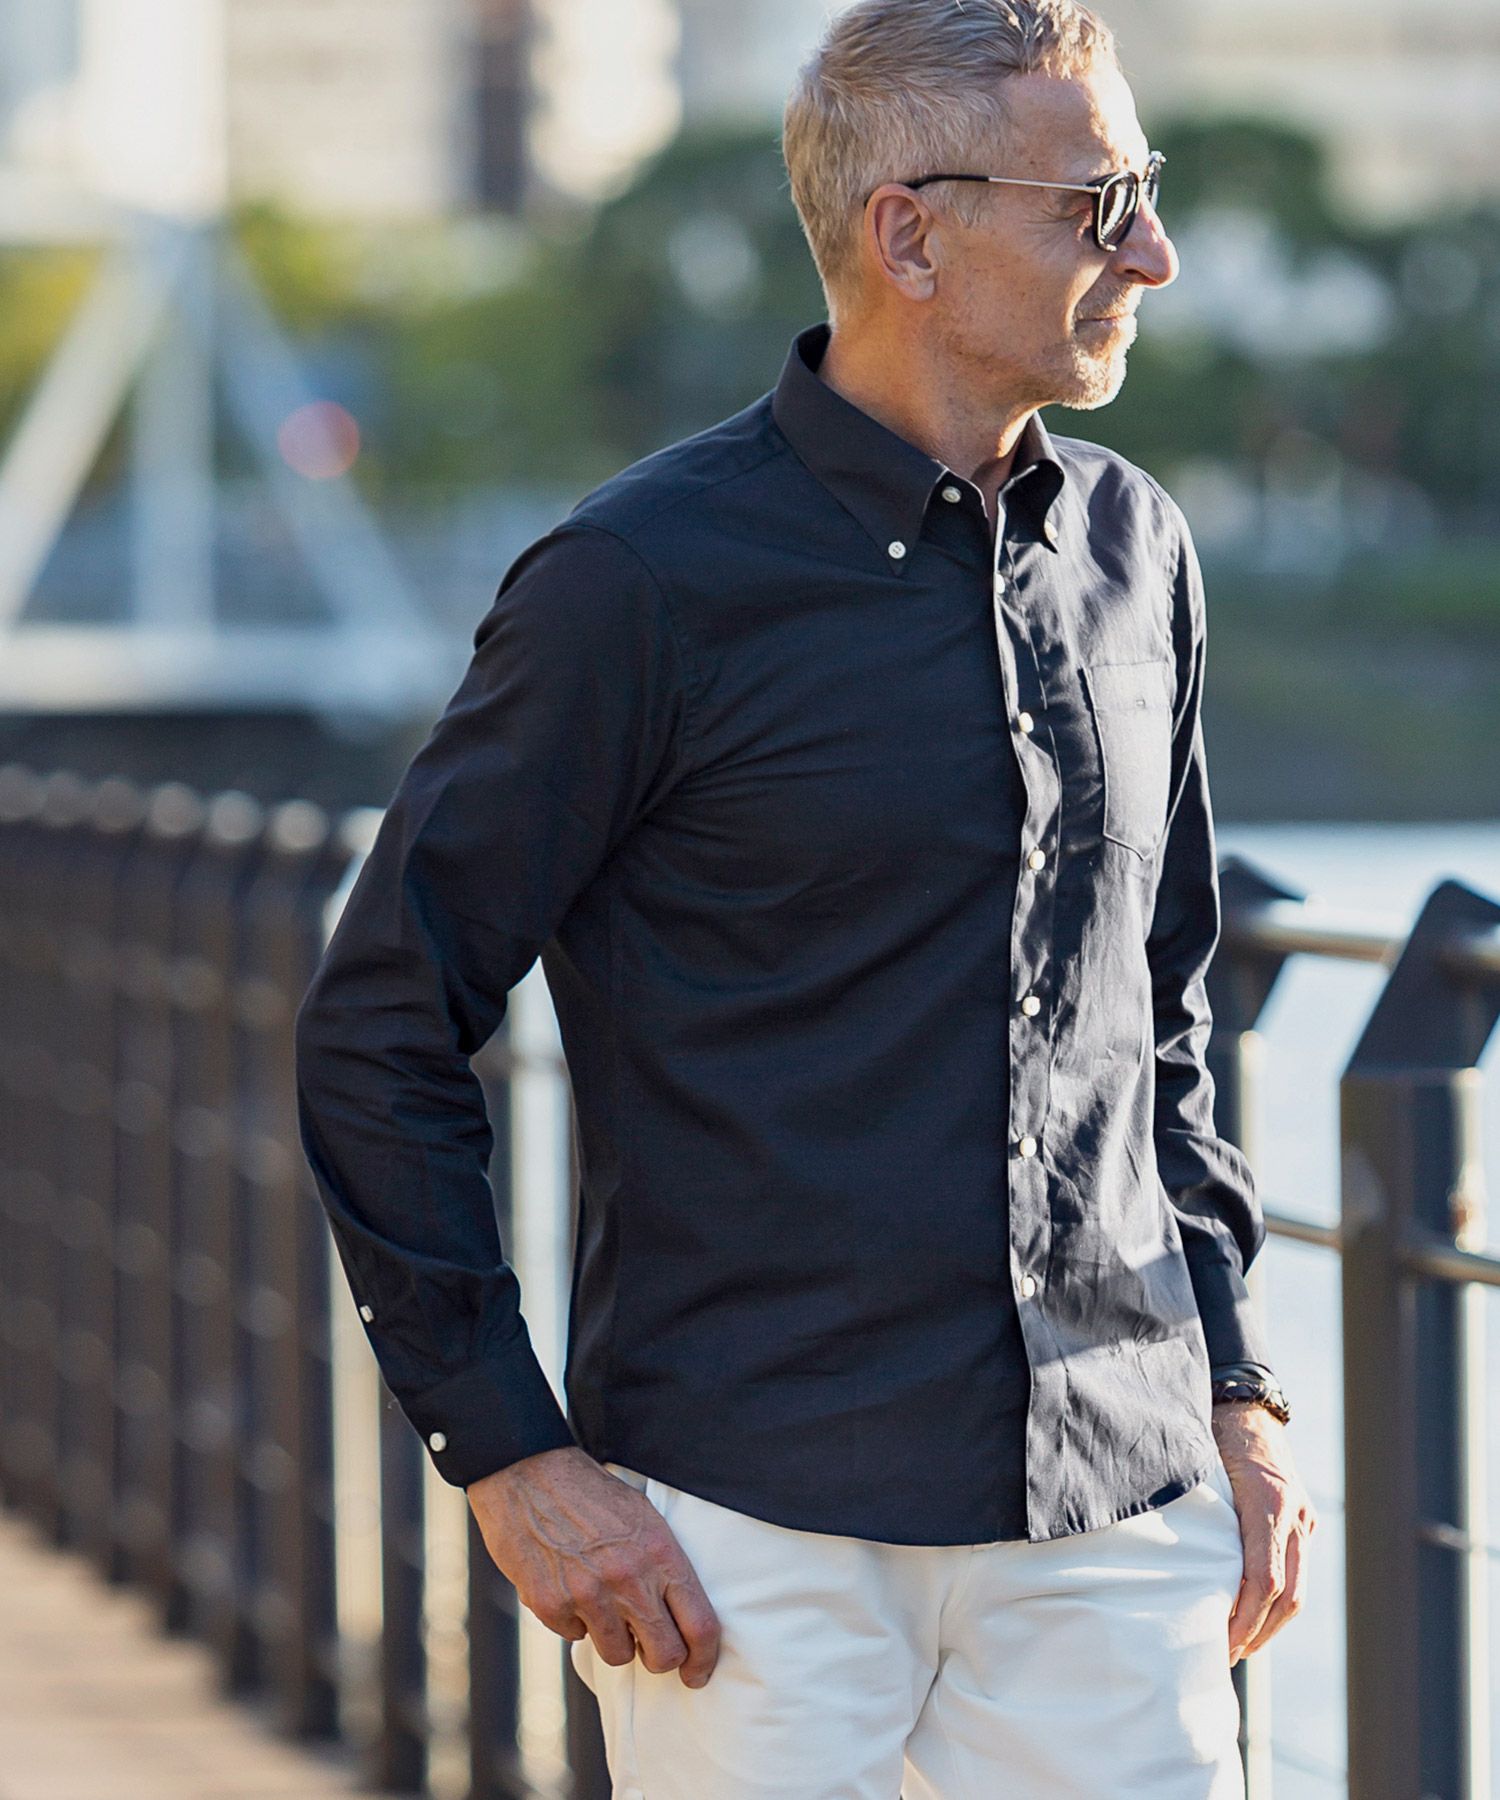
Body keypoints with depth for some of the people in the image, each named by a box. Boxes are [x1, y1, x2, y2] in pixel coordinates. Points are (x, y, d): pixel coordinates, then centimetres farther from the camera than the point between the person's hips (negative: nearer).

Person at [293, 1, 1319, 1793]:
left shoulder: (1131, 549, 11)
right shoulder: (645, 583, -8)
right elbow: (377, 1033, -6)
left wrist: (1233, 1388, 15)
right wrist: (512, 1457, -10)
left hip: (1116, 1518, 5)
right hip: (758, 1537, -5)